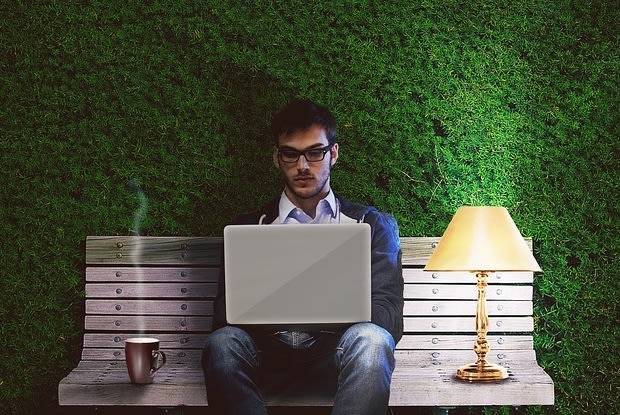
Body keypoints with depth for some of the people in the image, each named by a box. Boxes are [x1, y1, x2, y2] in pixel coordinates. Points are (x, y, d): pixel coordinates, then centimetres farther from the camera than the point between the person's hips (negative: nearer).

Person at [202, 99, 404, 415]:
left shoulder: (373, 225, 16)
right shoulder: (250, 228, 20)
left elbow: (387, 316, 4)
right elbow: (224, 313, 9)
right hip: (269, 350, 1)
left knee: (369, 339, -35)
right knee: (223, 343, -32)